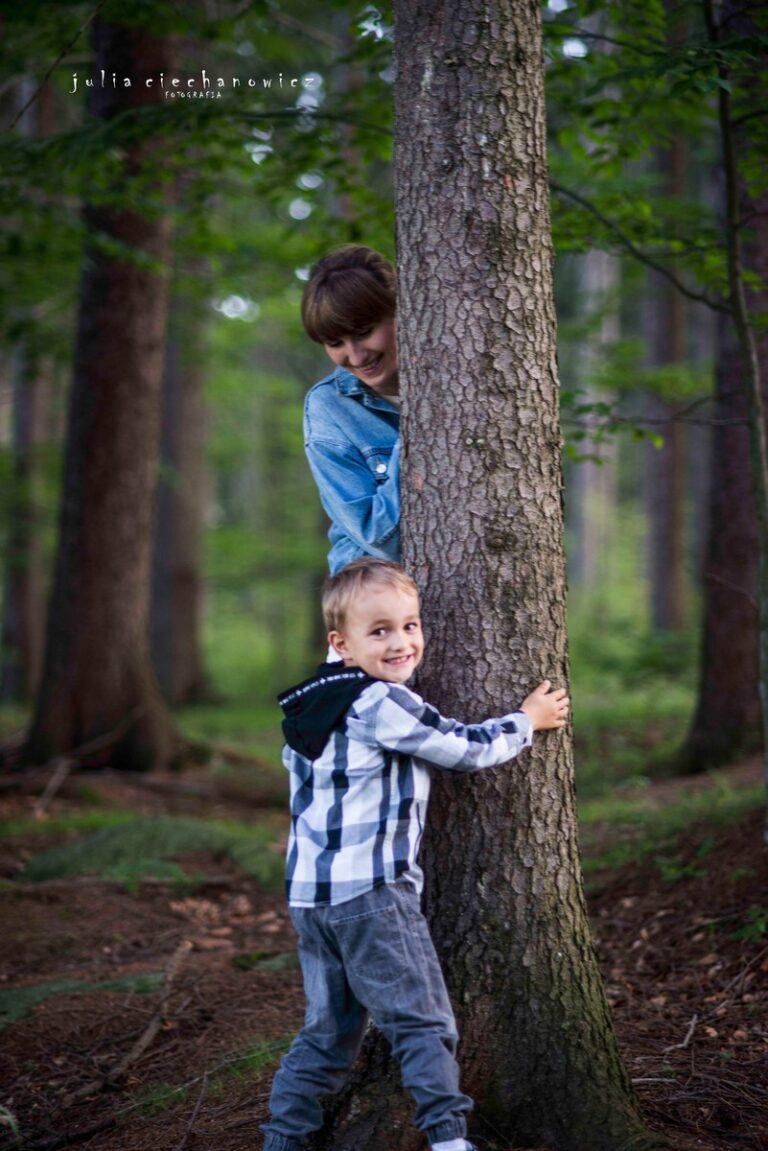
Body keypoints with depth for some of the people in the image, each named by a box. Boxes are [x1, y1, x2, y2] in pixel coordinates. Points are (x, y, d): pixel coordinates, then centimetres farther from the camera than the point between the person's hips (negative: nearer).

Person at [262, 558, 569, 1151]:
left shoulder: (313, 707, 14)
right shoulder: (383, 703, -13)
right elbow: (466, 748, -6)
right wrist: (528, 720, 9)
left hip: (311, 891, 9)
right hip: (371, 891, -9)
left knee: (329, 1029, 16)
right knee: (423, 1022, -2)